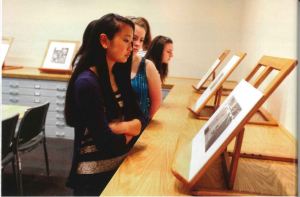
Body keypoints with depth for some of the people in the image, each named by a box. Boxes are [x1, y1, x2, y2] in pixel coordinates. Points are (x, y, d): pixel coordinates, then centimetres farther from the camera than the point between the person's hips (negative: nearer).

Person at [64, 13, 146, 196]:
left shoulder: (119, 76, 2)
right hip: (94, 175, -7)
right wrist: (129, 130, -7)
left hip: (121, 165, 7)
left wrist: (118, 127, -19)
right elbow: (107, 142, -25)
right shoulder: (87, 83, -23)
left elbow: (141, 119, 0)